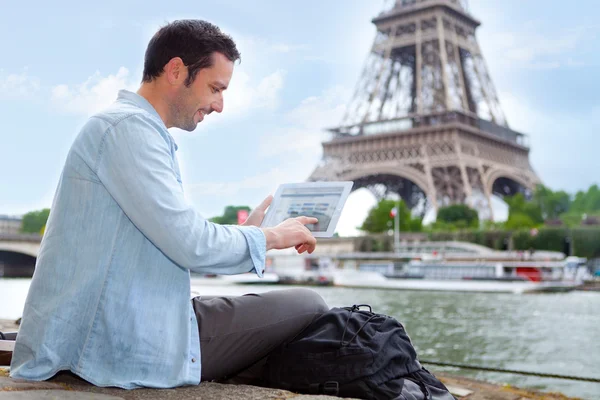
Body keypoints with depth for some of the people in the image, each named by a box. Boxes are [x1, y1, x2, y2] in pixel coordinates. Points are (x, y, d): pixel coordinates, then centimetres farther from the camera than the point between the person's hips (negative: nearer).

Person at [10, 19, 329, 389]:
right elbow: (189, 243, -22)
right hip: (124, 342, -10)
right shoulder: (127, 126, -14)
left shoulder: (140, 130, 19)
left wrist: (247, 232, 13)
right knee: (309, 308, -6)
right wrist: (270, 237, -6)